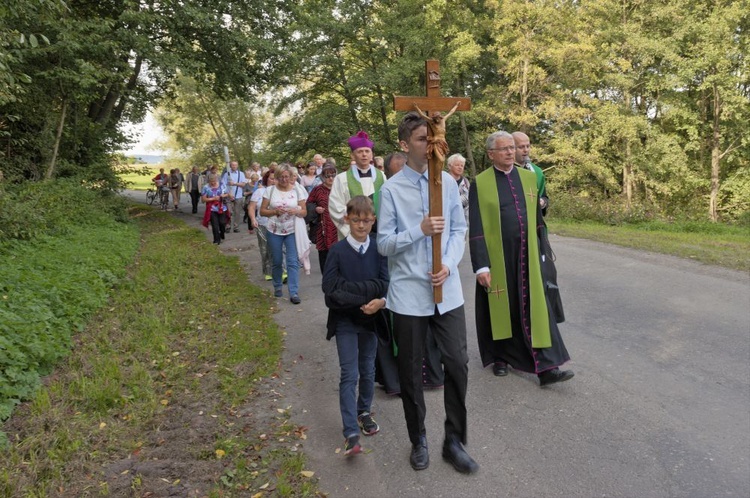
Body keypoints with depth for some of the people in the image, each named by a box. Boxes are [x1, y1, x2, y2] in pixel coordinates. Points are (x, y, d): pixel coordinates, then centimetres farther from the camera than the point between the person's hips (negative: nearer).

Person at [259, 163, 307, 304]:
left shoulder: (298, 190, -1)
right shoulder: (270, 190, -2)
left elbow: (304, 212, 1)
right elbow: (262, 211, -1)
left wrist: (296, 211, -21)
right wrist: (275, 211, -19)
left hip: (292, 231, 0)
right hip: (274, 231, 1)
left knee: (293, 261, -7)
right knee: (276, 261, 10)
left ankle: (294, 292, -5)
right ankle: (277, 287, 31)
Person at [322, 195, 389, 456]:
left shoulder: (379, 249, -2)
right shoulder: (337, 251, -9)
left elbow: (385, 283, -5)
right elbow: (331, 288, -17)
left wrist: (381, 301, -26)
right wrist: (368, 292, -18)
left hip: (371, 317, 3)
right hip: (345, 321, -3)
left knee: (368, 370, 17)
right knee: (349, 375, -4)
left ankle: (364, 412, 39)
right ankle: (351, 433, 0)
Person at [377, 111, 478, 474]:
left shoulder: (447, 182, 2)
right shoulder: (391, 189, -6)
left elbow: (458, 230, 6)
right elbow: (383, 244, -6)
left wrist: (448, 265, -10)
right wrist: (420, 230, -20)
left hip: (447, 290, 2)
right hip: (409, 293, -2)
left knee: (457, 364, 4)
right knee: (410, 371, 11)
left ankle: (454, 441, 25)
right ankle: (418, 441, 33)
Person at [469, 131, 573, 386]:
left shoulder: (528, 177, 7)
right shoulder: (480, 183, -6)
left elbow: (537, 218, 13)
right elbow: (476, 228, -9)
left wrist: (541, 251, 13)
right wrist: (481, 265, -14)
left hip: (526, 256, 3)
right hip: (497, 257, -3)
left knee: (535, 307, 0)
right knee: (500, 308, 10)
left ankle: (546, 367, 3)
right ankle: (500, 358, 29)